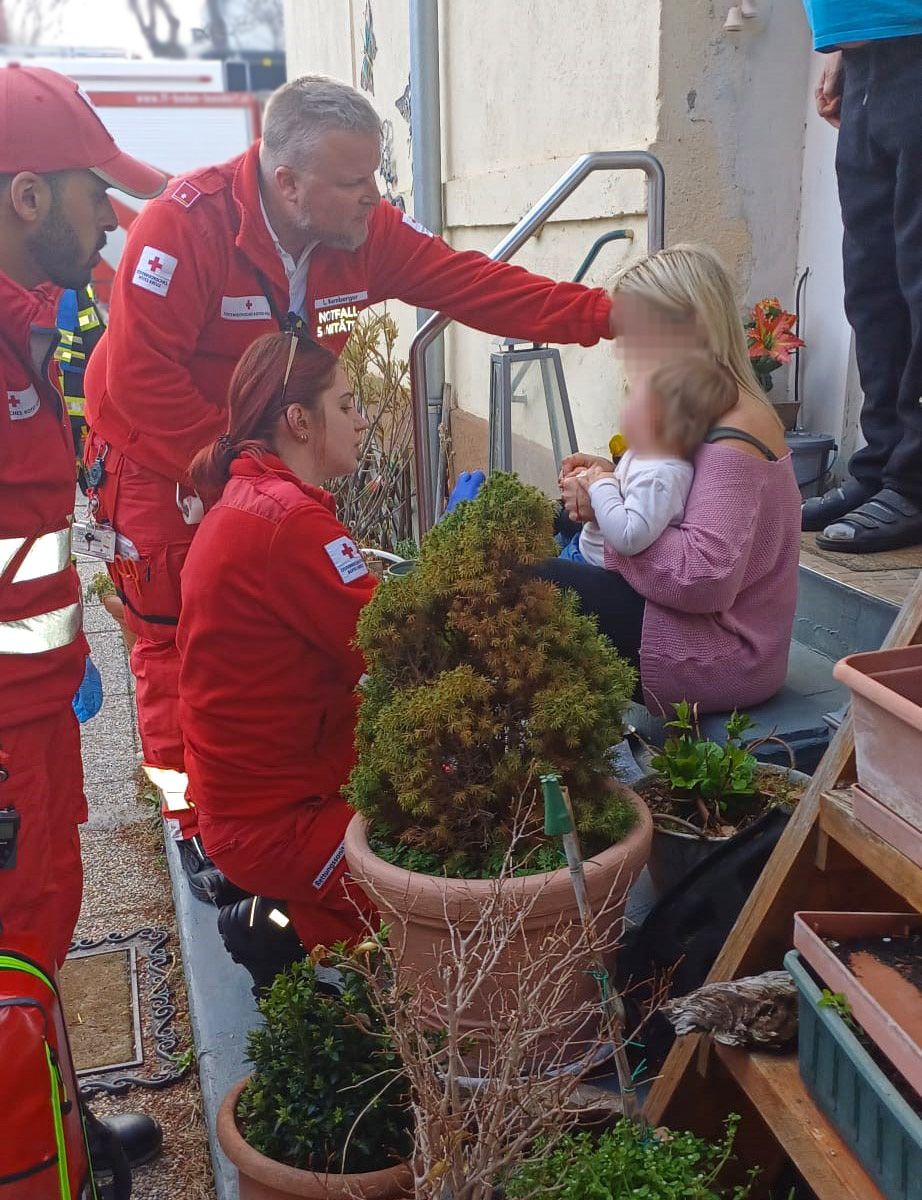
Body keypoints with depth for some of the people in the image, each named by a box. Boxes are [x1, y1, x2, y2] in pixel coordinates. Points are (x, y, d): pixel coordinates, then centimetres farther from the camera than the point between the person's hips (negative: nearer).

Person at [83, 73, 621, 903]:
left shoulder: (368, 233, -10)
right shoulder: (185, 225, -27)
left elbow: (476, 287, -13)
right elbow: (140, 375, -28)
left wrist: (605, 314, -20)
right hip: (161, 464, -5)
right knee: (177, 645, 0)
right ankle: (197, 831, 14)